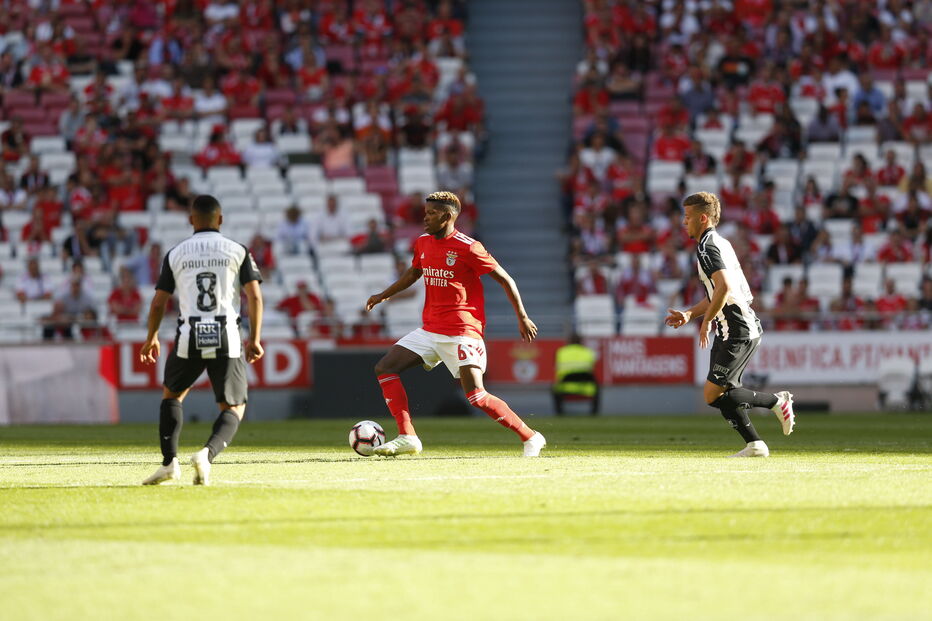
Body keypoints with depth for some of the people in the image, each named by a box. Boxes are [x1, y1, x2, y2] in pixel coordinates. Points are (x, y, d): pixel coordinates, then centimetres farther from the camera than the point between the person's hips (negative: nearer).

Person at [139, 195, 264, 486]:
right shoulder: (238, 251, 5)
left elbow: (158, 303, 9)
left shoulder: (175, 254, 7)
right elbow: (254, 296, -2)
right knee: (234, 408, 13)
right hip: (227, 340, -1)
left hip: (189, 339, 1)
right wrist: (254, 338, 6)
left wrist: (151, 339, 24)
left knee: (172, 395, 25)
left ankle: (169, 462, 8)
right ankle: (207, 454, -15)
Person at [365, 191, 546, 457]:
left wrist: (522, 318, -6)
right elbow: (413, 273, 29)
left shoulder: (467, 247, -13)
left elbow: (504, 279, -7)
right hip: (430, 330, 8)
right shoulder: (423, 243, 8)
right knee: (384, 368, -3)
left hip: (462, 331, -8)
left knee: (476, 396, -16)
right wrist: (384, 295, 20)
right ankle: (407, 438, -4)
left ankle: (530, 438, -3)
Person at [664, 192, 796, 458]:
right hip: (746, 328, 10)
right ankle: (754, 445, 10)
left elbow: (724, 288, -27)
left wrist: (706, 321, -16)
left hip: (737, 333, -10)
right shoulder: (721, 243, 19)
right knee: (724, 392, 12)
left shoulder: (707, 248, -13)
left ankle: (776, 401, -5)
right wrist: (689, 314, 19)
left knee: (713, 394, -10)